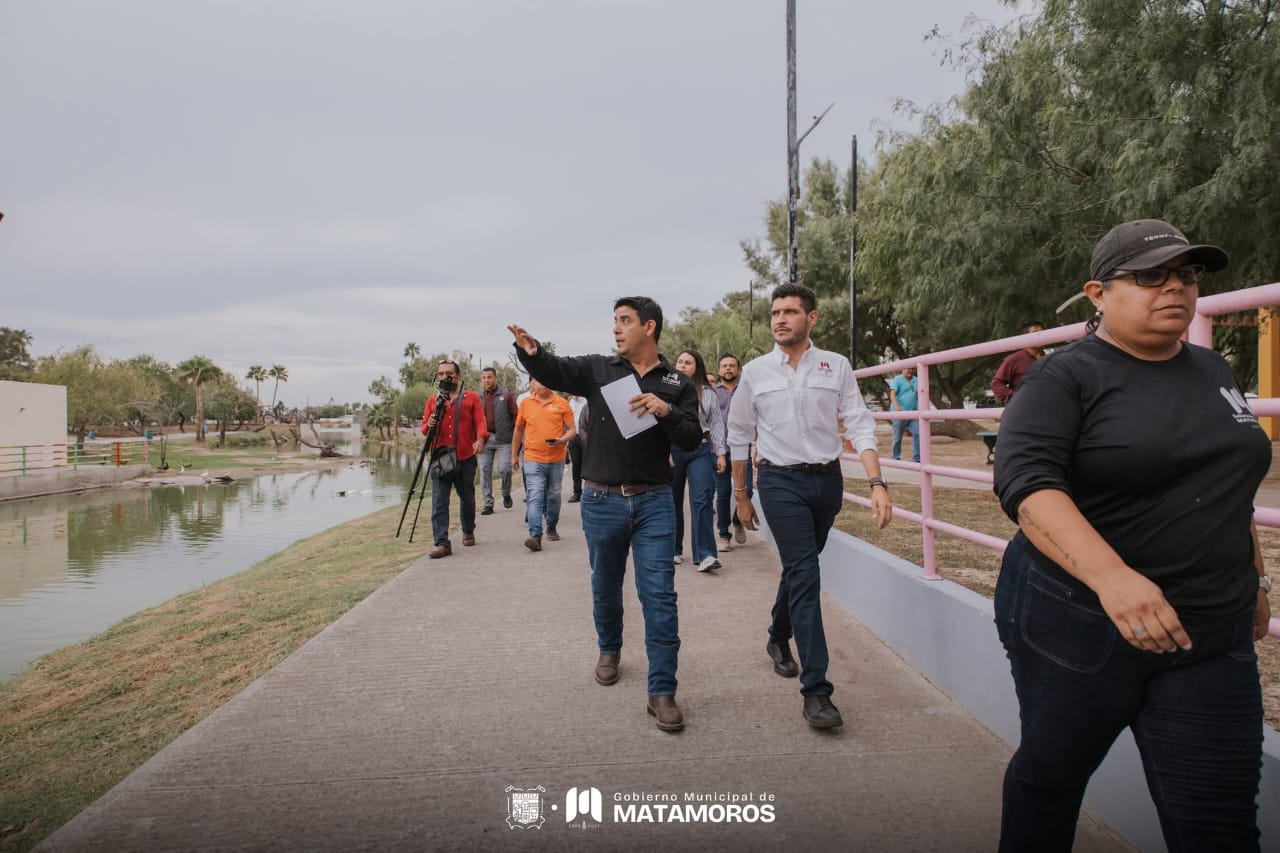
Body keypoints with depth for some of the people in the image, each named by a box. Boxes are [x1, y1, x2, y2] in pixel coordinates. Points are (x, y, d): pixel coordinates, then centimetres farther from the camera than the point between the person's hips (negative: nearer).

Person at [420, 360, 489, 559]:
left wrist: (480, 439, -23)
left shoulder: (471, 398, 5)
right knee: (439, 502, -7)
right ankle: (442, 543, -7)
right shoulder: (432, 401, 11)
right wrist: (429, 425, -13)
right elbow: (424, 428, 11)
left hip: (466, 457, -1)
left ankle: (468, 532, 35)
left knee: (467, 498, 13)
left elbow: (481, 422, -3)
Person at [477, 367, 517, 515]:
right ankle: (488, 503, 10)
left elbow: (515, 415, -1)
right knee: (485, 471, 2)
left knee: (505, 469, -10)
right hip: (485, 439, 4)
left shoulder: (506, 394, 0)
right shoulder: (480, 397, 11)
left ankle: (506, 494, 18)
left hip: (503, 439, -4)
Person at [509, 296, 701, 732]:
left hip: (654, 502, -1)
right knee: (605, 587, 19)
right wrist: (530, 351, -31)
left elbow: (693, 440, -3)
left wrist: (666, 411, -21)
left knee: (659, 596, -4)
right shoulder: (598, 369, 3)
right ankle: (609, 650, 45)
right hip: (602, 501, 1)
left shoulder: (677, 384, 2)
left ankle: (662, 692, 4)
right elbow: (552, 370, -9)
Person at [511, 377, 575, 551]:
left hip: (556, 459, 1)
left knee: (554, 496, 13)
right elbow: (518, 430, 15)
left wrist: (561, 440, -16)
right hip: (533, 458, -1)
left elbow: (572, 430, 3)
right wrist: (515, 455, 18)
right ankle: (535, 535, -19)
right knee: (535, 496, -12)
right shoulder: (525, 404, 5)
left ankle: (551, 528, 32)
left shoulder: (562, 403, 2)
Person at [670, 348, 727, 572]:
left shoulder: (708, 394, 11)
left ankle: (705, 555, -16)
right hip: (671, 450, 0)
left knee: (702, 499, -13)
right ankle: (673, 550, 24)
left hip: (701, 450, 0)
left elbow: (717, 424, 10)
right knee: (673, 501, 9)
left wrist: (720, 453, 4)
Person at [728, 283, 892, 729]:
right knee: (804, 574, -12)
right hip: (780, 480, -2)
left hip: (828, 479, 2)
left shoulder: (836, 366, 0)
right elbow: (738, 436, 8)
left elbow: (859, 425, -4)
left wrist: (877, 482, -17)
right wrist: (741, 497, 10)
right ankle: (816, 691, -10)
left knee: (800, 567, 17)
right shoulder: (755, 371, 0)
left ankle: (778, 637, 45)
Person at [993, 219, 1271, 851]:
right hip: (1077, 621, -5)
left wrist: (1255, 577, 24)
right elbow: (1025, 479, -25)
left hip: (1213, 636, 5)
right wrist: (1110, 576, -38)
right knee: (1050, 773, 14)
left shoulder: (1212, 371, 10)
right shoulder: (1064, 378, -11)